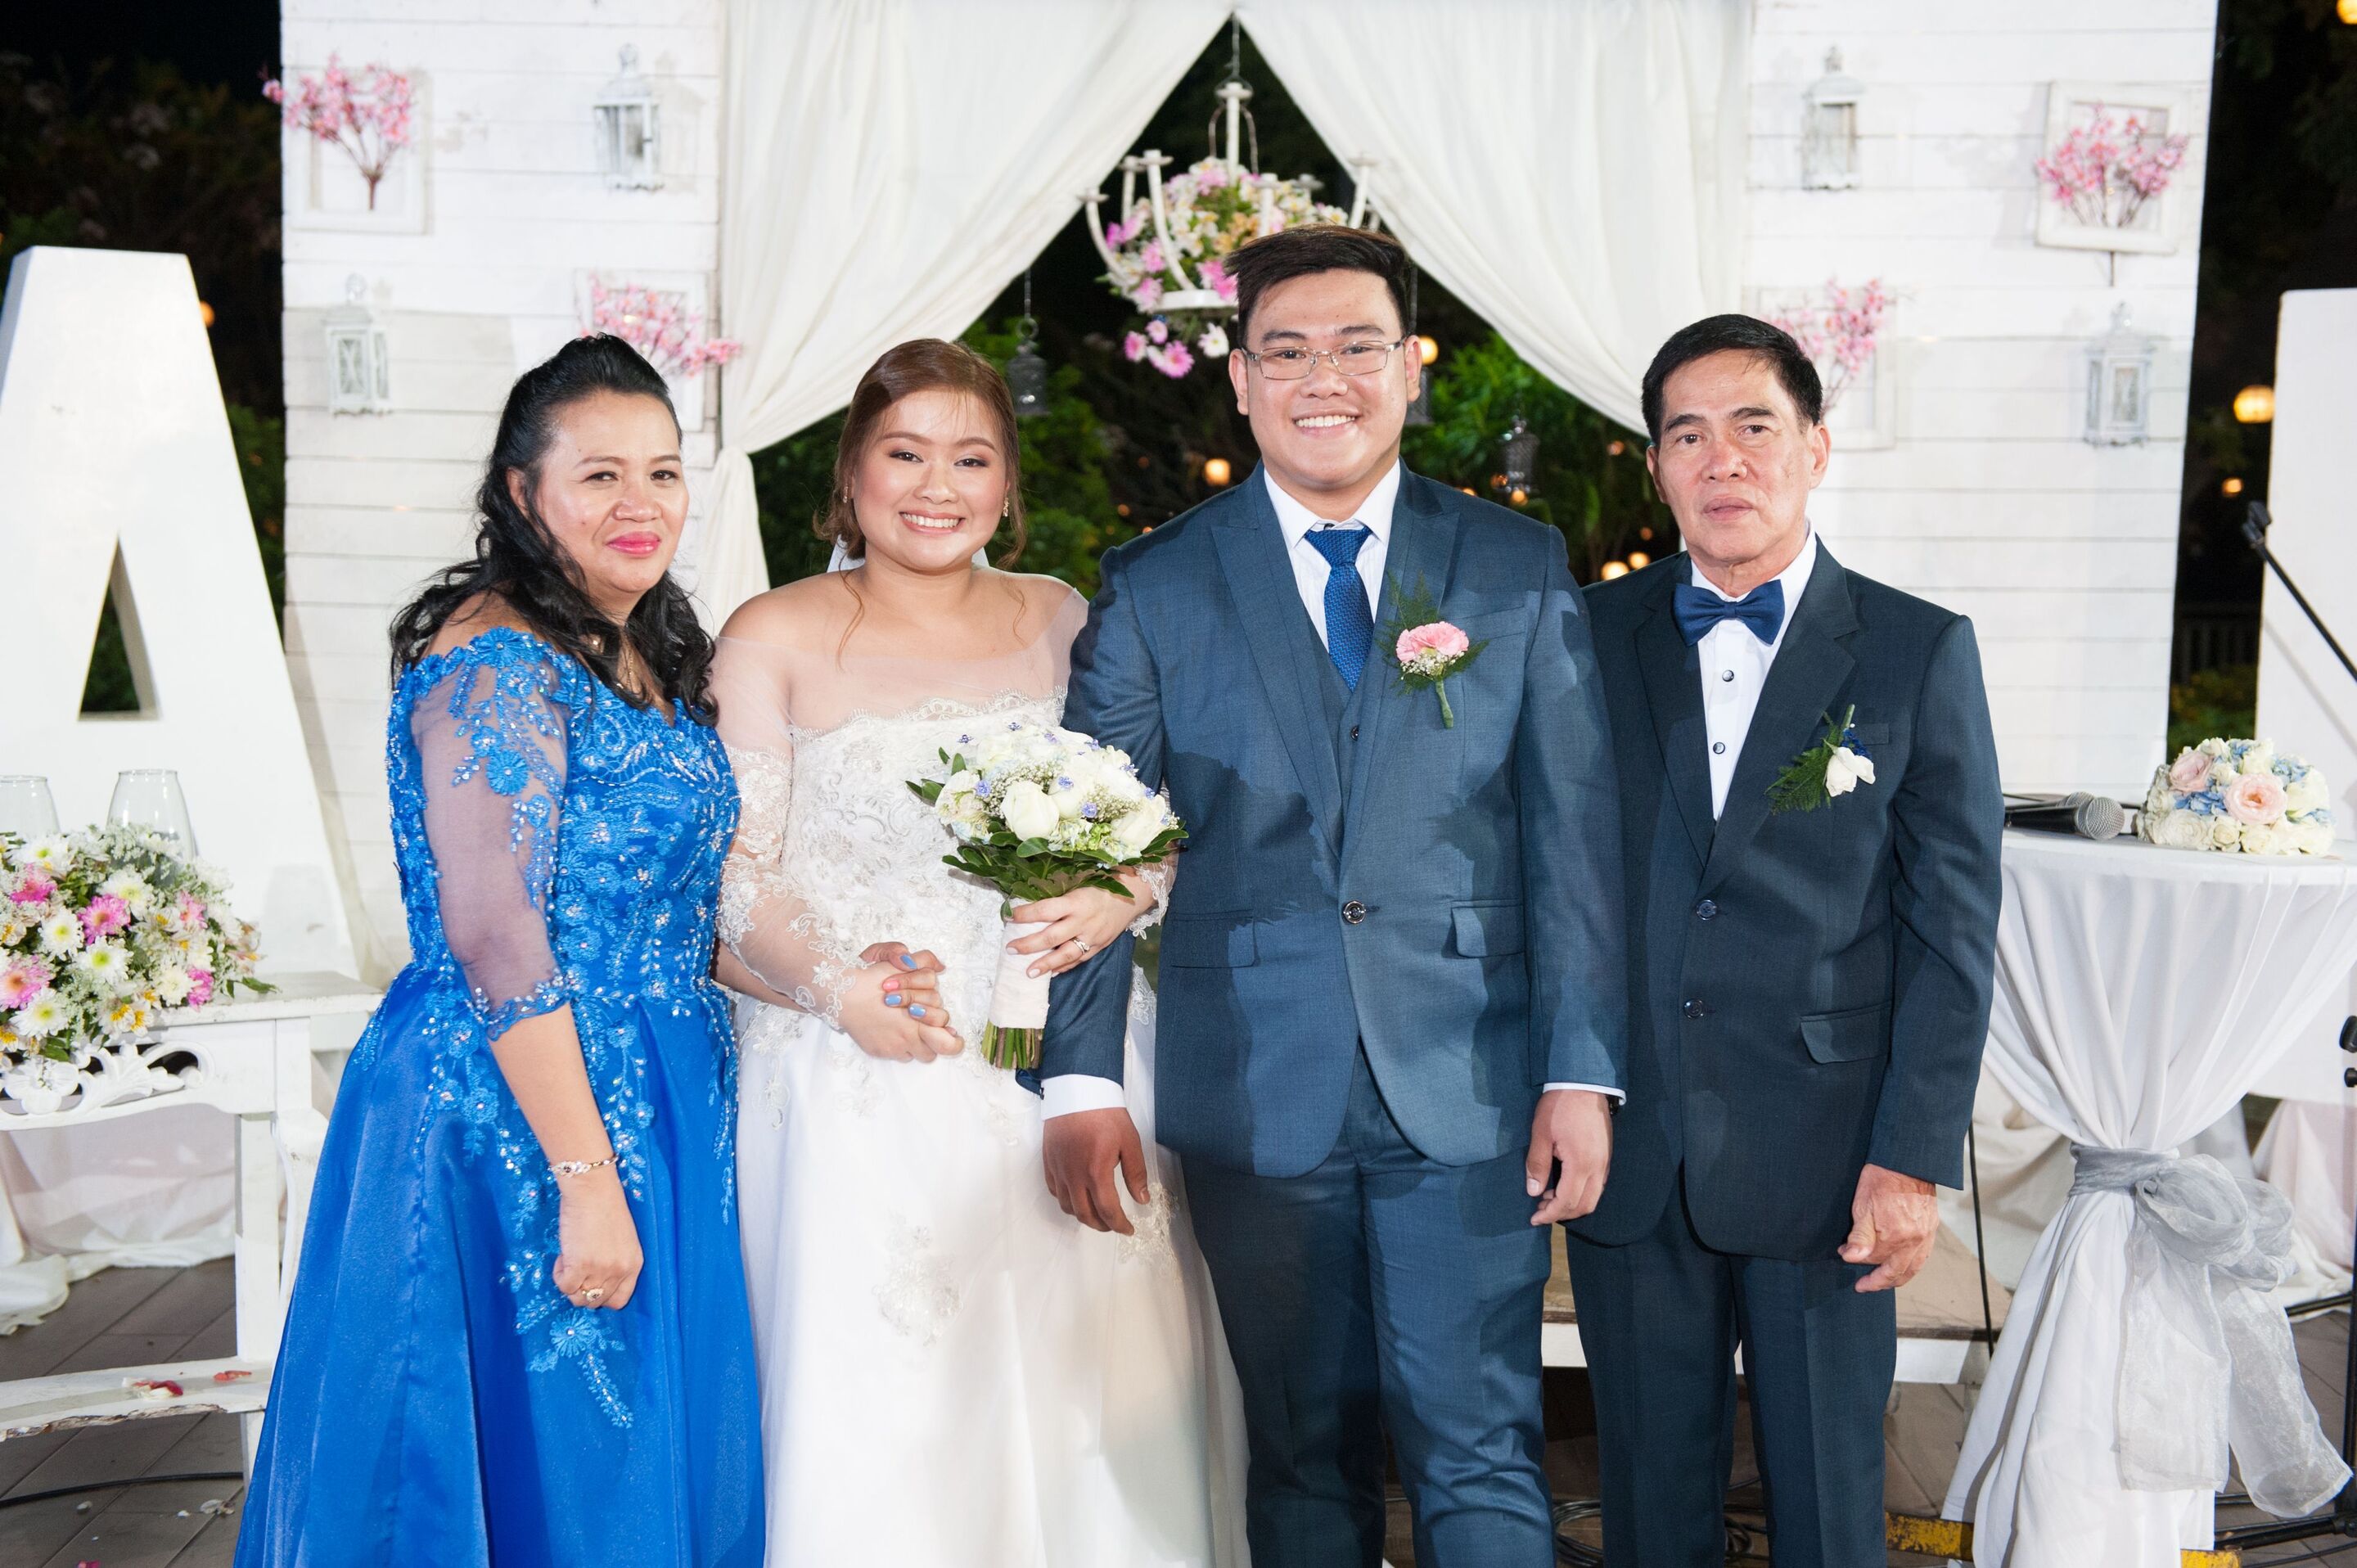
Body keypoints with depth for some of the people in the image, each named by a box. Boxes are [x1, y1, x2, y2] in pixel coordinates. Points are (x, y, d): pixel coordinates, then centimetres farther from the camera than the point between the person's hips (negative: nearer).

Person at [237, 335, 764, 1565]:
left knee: (664, 1457, 17)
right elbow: (493, 939, -22)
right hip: (515, 1117, -9)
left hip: (662, 1100, 9)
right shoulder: (496, 660, -16)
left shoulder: (653, 655, 11)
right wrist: (586, 1179, -22)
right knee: (549, 1469, 4)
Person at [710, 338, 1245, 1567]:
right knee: (881, 1428, -3)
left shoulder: (1066, 624, 11)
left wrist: (1118, 901, -10)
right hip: (866, 1078, -2)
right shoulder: (776, 638, 2)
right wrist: (835, 982, -18)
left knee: (1085, 1398, 3)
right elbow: (736, 868, -2)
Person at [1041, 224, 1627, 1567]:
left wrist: (1583, 1069, -5)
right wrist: (1083, 1079, -6)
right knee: (1306, 1457, 13)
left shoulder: (1522, 569, 4)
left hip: (1471, 1092, 0)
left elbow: (1575, 834, 1)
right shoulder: (1155, 589, 3)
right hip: (1254, 1096, 1)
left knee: (1482, 1455, 3)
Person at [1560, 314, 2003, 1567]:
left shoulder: (1920, 652, 0)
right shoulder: (1592, 639, 5)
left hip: (1825, 1159, -1)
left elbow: (1953, 926, -2)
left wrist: (1914, 1157, -8)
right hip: (1629, 1151, 2)